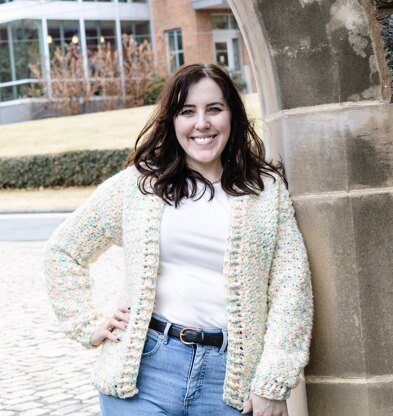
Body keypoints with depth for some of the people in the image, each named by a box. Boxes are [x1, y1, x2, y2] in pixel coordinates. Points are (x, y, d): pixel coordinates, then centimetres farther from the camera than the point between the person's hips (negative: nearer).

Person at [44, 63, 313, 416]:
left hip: (232, 378, 0)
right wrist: (89, 326, 5)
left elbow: (290, 285, 0)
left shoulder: (267, 191, 5)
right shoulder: (137, 185, 5)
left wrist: (273, 385, -7)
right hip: (144, 368, 0)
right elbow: (63, 252, 14)